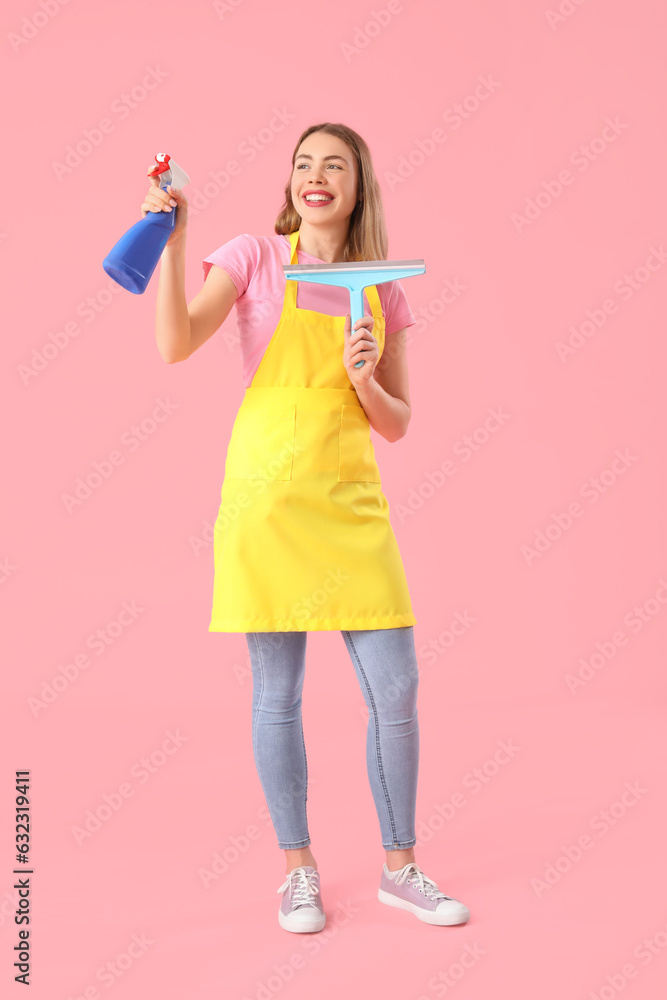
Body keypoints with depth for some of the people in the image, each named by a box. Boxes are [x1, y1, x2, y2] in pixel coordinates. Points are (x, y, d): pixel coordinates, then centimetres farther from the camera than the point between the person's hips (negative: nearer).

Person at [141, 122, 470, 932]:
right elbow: (176, 344, -12)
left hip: (350, 502, 3)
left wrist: (364, 380, -8)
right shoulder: (256, 257, 2)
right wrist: (171, 239, -17)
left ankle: (400, 867, 21)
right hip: (267, 494, -3)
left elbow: (397, 424, 11)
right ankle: (297, 871, 21)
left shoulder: (383, 289, 11)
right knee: (278, 694, 3)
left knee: (396, 690, 2)